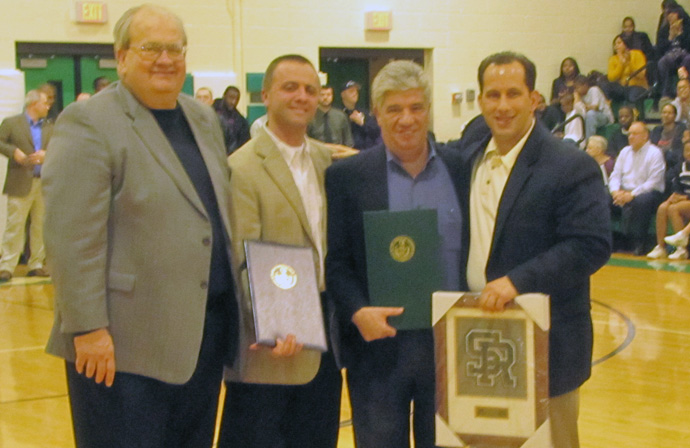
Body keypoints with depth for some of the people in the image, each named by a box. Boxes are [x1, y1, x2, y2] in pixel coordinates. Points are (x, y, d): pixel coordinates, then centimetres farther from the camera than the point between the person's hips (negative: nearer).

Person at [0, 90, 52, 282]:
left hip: (45, 184, 5)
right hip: (21, 183, -4)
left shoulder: (49, 128, 16)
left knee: (40, 226, 7)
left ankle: (36, 265, 14)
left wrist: (46, 154, -11)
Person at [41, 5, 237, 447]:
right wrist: (88, 328, -18)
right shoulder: (88, 125, -10)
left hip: (206, 330, 7)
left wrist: (233, 309, 14)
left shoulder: (205, 120, 13)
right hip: (124, 343, -7)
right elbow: (72, 239, -15)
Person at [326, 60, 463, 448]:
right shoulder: (348, 176, 1)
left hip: (451, 344, 1)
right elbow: (336, 260, -1)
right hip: (379, 345, -1)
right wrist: (357, 311, -17)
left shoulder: (461, 169, 5)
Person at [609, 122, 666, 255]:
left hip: (647, 192, -6)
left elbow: (653, 182, -13)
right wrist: (616, 191, -10)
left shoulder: (654, 153, -3)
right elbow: (615, 175, 13)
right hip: (624, 192, 6)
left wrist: (632, 194, -23)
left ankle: (638, 244, -32)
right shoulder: (625, 152, 17)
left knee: (641, 201, -40)